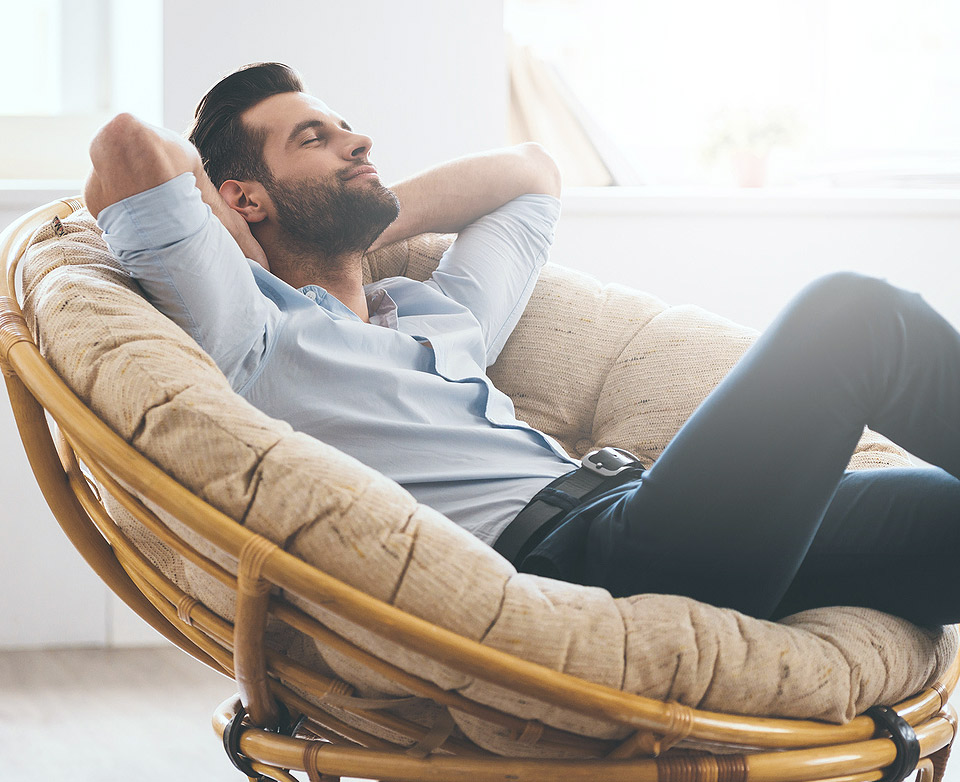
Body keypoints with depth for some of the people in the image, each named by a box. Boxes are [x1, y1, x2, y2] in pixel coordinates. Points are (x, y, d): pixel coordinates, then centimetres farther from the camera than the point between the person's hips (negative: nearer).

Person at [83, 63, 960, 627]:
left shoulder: (442, 317, 32)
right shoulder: (257, 337, 8)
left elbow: (531, 175, 48)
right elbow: (130, 143, -6)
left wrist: (360, 225, 35)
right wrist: (234, 237, 14)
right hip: (553, 556, -9)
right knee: (851, 314, -14)